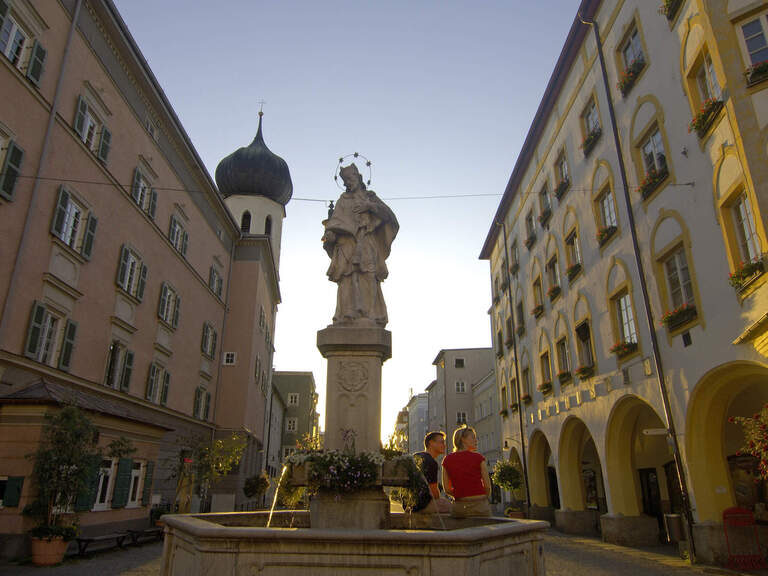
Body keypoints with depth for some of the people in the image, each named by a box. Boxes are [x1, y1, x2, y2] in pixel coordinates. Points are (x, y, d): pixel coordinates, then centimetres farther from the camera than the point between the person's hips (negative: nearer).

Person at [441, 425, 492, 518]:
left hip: (458, 506, 3)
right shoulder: (478, 458, -5)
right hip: (479, 507, -3)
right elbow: (487, 486, 0)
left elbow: (447, 488, 8)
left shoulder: (447, 460, 4)